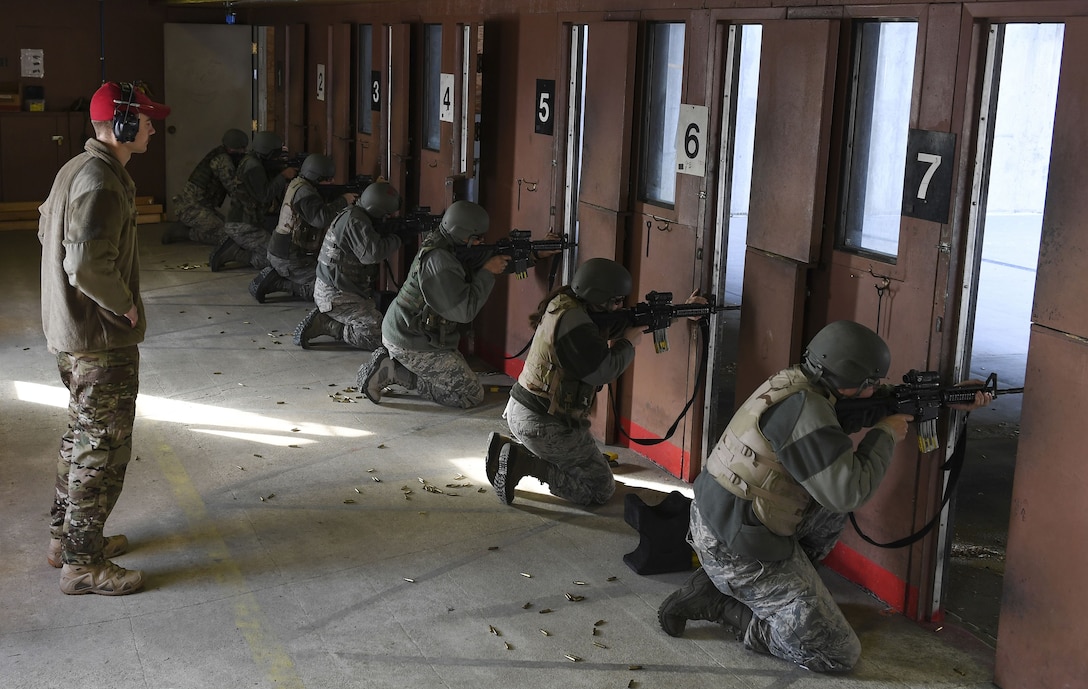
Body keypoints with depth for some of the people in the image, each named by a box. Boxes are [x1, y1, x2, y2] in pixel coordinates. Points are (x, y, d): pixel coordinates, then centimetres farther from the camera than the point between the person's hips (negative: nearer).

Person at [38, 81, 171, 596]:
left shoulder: (77, 168, 10)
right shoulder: (101, 181, -23)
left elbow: (47, 233, 21)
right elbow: (88, 266, -31)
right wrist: (125, 305, -15)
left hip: (71, 330, 11)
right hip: (101, 339, -11)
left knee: (82, 434, 22)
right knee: (104, 445, -1)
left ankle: (66, 536, 35)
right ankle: (83, 563, 8)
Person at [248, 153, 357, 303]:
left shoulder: (297, 184, 10)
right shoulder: (304, 192, -20)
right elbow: (321, 218, -34)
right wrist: (343, 201, -21)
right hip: (289, 260, -10)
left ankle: (274, 278, 13)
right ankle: (276, 282, -8)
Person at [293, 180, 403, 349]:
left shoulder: (356, 215, 10)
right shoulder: (354, 219, -20)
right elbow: (372, 253, -29)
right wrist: (396, 238, -11)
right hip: (336, 296, -10)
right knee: (378, 336, -17)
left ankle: (324, 320, 9)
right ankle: (325, 324, -8)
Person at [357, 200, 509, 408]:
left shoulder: (443, 248, 4)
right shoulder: (438, 261, -26)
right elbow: (465, 310, -26)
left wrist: (495, 260, -5)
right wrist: (487, 272, -18)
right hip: (415, 346, -10)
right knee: (472, 396, -5)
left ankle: (390, 360, 11)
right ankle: (392, 371, -8)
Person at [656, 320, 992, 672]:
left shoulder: (797, 382, 6)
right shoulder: (803, 408, -23)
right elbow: (849, 491, -23)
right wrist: (885, 435, -9)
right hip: (734, 548, -9)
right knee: (840, 655, -3)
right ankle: (718, 600, -2)